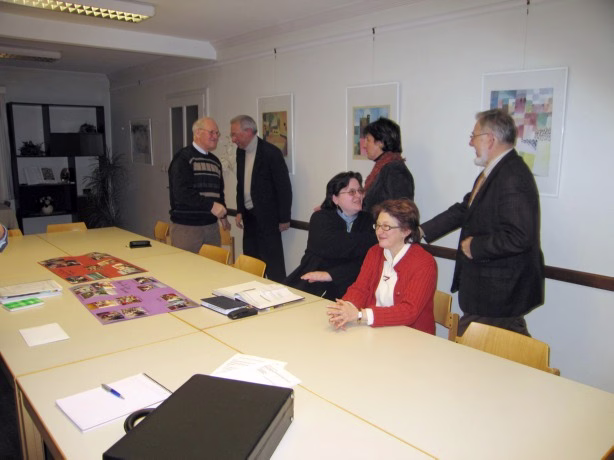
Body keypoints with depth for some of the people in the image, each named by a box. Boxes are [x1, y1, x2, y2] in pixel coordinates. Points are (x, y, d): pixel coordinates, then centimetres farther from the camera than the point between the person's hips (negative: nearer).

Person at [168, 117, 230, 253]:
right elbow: (181, 192, -19)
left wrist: (222, 214, 14)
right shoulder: (183, 158, -6)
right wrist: (210, 205, -24)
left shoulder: (215, 161, 15)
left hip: (212, 225, 6)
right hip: (186, 227, -6)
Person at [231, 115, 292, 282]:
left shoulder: (270, 152, -13)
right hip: (249, 216, 7)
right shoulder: (240, 151, 8)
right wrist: (240, 211, 11)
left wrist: (284, 218, -11)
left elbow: (284, 186, -12)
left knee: (272, 263, -2)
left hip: (267, 217, -7)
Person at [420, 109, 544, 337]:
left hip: (501, 292, -10)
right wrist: (423, 230, 13)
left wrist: (474, 246, -16)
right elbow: (464, 210, 17)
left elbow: (517, 238, -29)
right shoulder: (493, 172, 10)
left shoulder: (513, 177, -22)